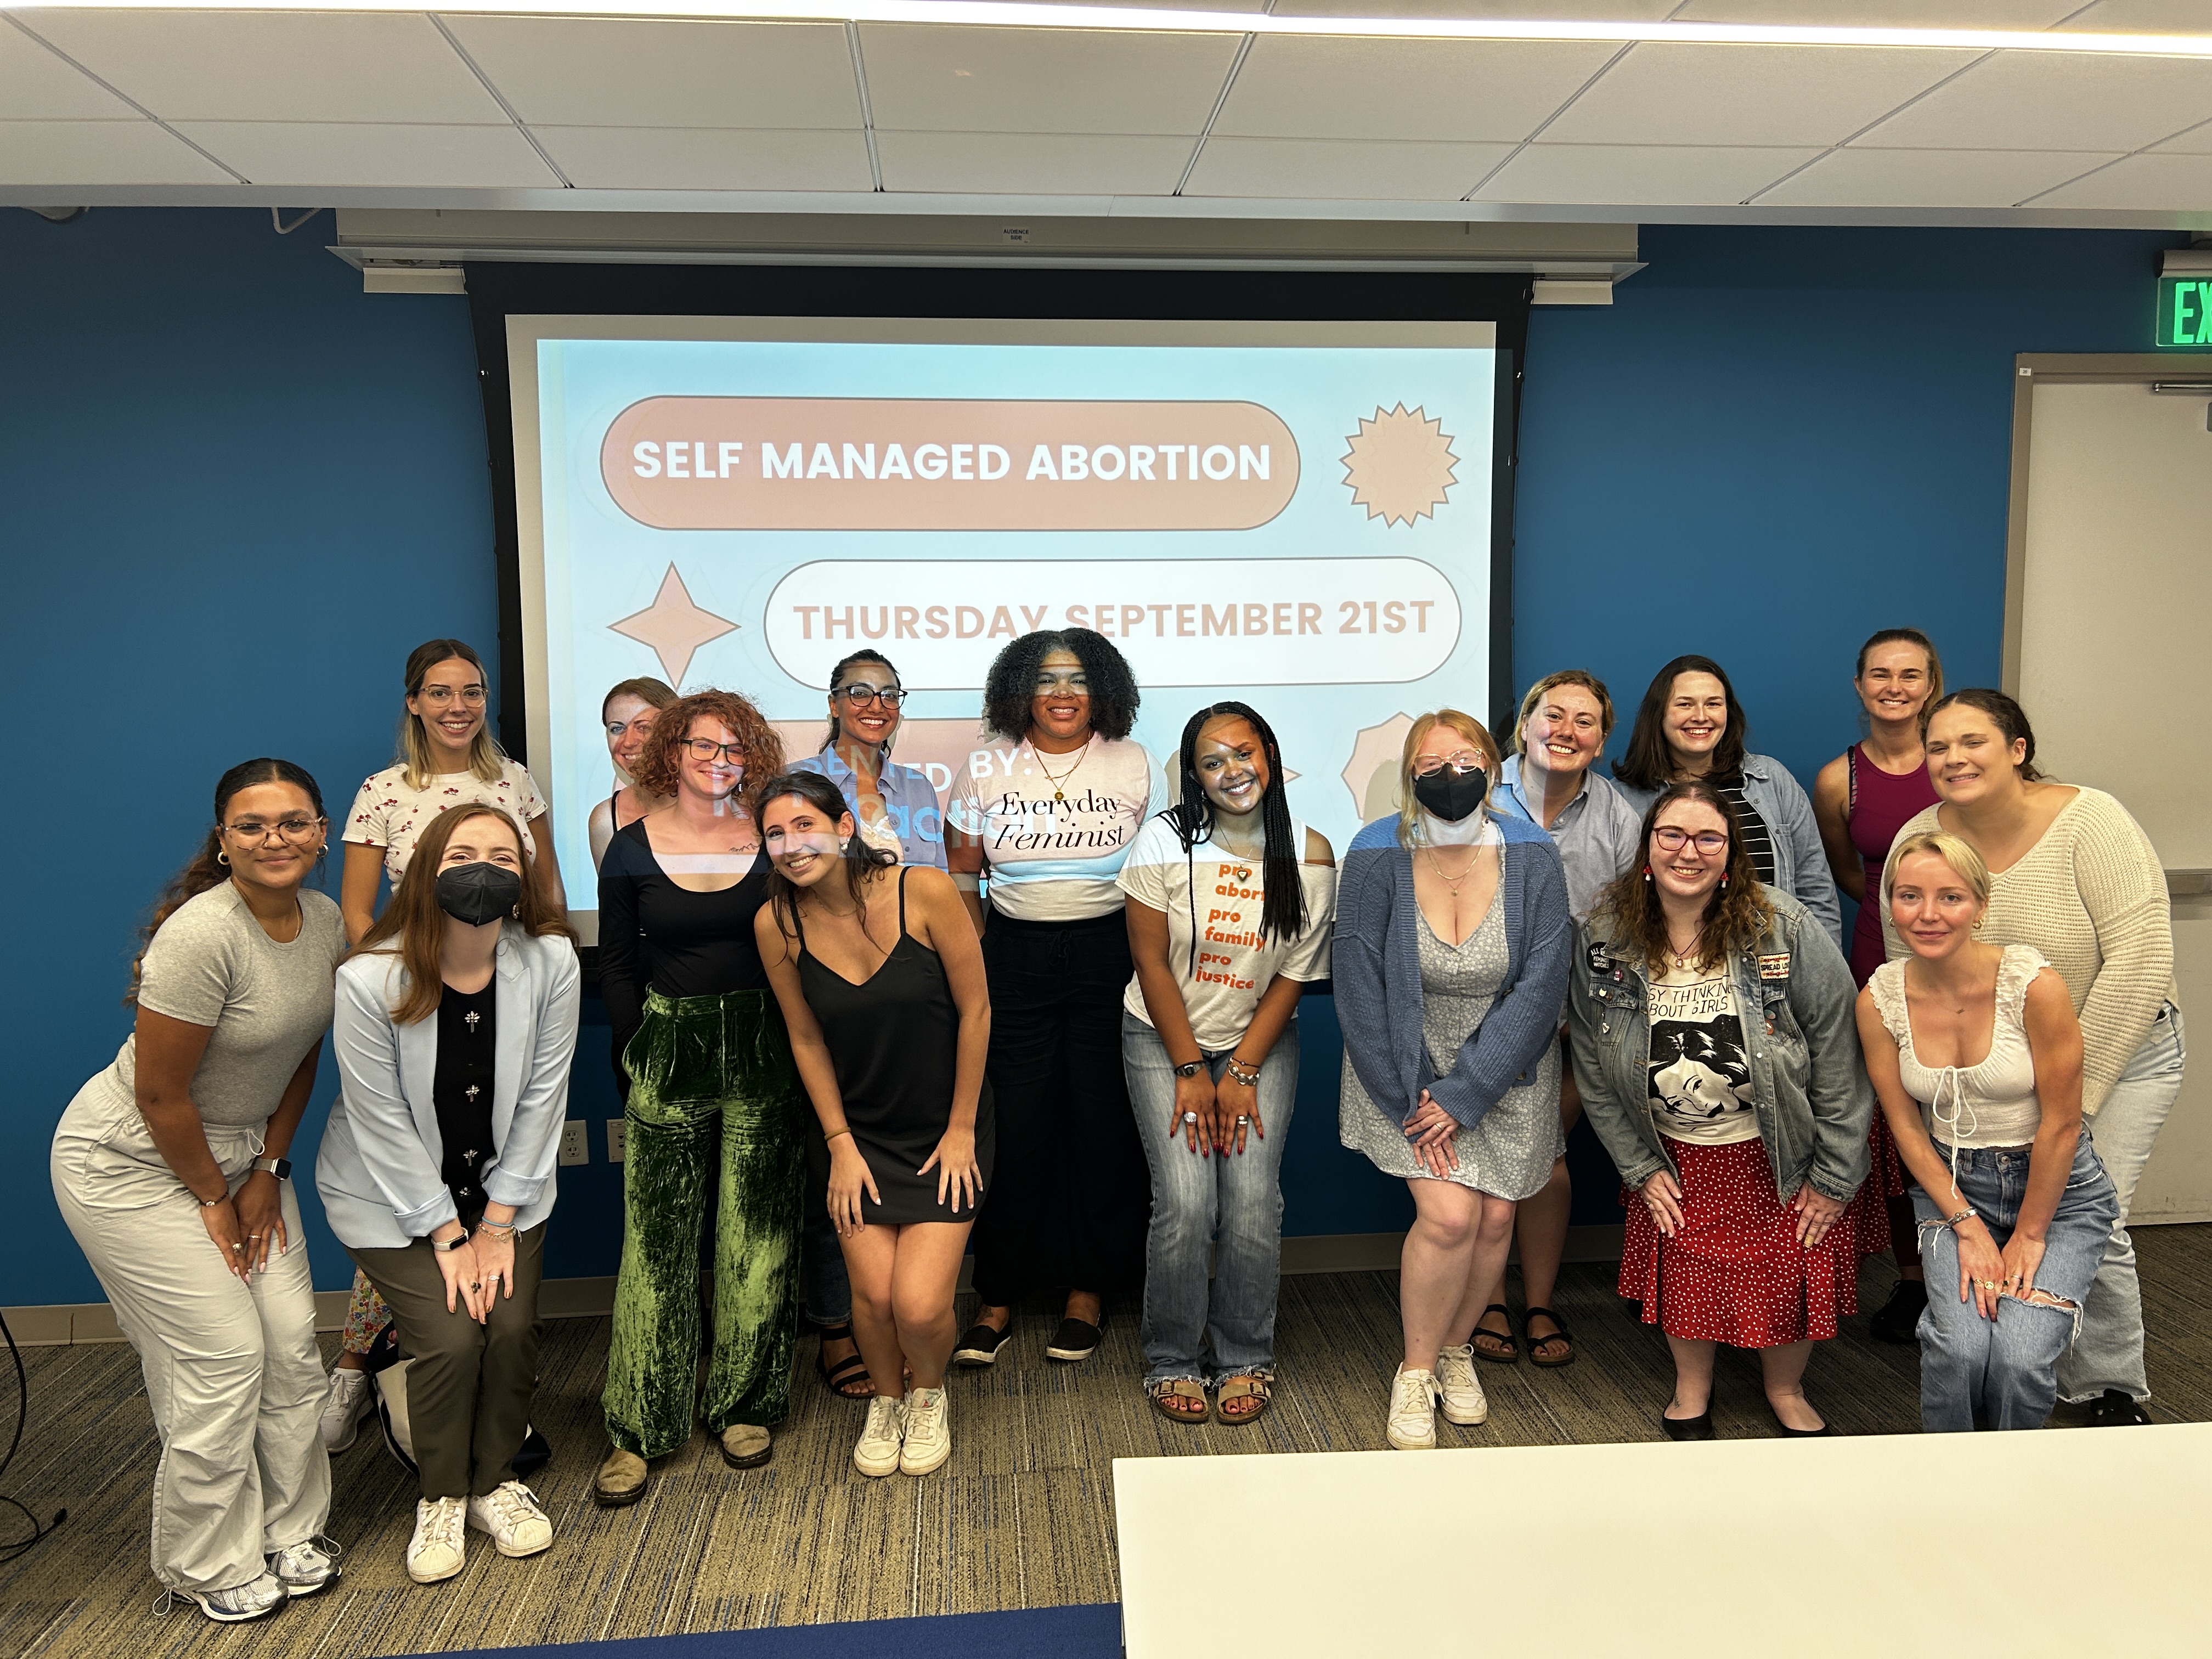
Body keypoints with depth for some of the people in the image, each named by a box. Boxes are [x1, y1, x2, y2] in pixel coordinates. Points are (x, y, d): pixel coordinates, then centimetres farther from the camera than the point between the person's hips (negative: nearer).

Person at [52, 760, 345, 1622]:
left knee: (292, 1341, 3)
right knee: (222, 1355, -5)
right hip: (135, 1162, -7)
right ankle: (210, 1566, 16)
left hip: (242, 1151, 7)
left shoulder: (326, 922, -5)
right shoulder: (202, 936, -28)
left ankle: (288, 1530, 22)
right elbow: (160, 1094, -22)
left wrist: (267, 1173, 3)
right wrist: (216, 1201, -11)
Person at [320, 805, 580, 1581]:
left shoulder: (551, 962, -18)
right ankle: (441, 1498, 16)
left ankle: (497, 1482, 19)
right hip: (394, 1195, -2)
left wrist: (498, 1224, -9)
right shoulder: (368, 981, -24)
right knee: (450, 1338, -13)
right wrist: (446, 1235, -13)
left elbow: (541, 1097, -11)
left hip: (505, 1187, 2)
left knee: (511, 1326, -9)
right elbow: (383, 1124, -17)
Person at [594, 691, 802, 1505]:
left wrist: (786, 1051, -2)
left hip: (763, 1056, 1)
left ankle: (745, 1407, 22)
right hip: (668, 1057, 0)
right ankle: (638, 1429, 12)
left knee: (757, 1241, 6)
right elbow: (616, 966, 7)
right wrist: (643, 1051, 1)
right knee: (657, 1245, 1)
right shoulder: (632, 848, 1)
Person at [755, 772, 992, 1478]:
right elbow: (807, 1040, 0)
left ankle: (929, 1396, 26)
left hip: (944, 1129, -2)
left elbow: (975, 1010, -11)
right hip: (856, 1129, 2)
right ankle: (886, 1400, 29)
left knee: (919, 1305, -11)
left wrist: (961, 1129, -6)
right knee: (872, 1294, -7)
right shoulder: (776, 923, -12)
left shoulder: (925, 890, -20)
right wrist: (840, 1145, 0)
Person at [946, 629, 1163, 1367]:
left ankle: (1089, 1290, 19)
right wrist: (976, 956, 2)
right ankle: (998, 1295, 15)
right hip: (1015, 957, 1)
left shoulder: (1134, 765, 3)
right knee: (1013, 1128, 1)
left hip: (1111, 954, 0)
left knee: (1105, 1125, 4)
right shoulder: (987, 766, 4)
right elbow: (960, 871, 9)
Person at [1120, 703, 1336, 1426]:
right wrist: (1191, 1071, -9)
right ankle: (1173, 1361, 9)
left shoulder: (1309, 855, -6)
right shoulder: (1166, 839, -11)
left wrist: (1241, 1074, -9)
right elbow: (1151, 961, -8)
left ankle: (1245, 1359, 11)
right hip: (1164, 1039, -1)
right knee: (1186, 1203, -13)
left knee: (1253, 1200, -12)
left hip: (1262, 1041, 1)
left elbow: (1293, 975, -3)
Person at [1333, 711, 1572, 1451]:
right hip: (1407, 1068, -2)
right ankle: (1415, 1373, 10)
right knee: (1450, 1214, -13)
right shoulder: (1375, 857, -16)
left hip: (1505, 1069, 2)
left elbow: (1539, 987, -14)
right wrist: (1407, 1099, -14)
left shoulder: (1533, 858, -14)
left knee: (1495, 1218, 3)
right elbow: (1360, 990, -12)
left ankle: (1456, 1350, 31)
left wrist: (1463, 1098, -17)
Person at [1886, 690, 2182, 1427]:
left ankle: (2114, 1392, 17)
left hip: (2118, 1053, -3)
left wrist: (2075, 1089, -20)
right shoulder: (1919, 842, -8)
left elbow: (2139, 961, -22)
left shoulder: (2091, 822, -19)